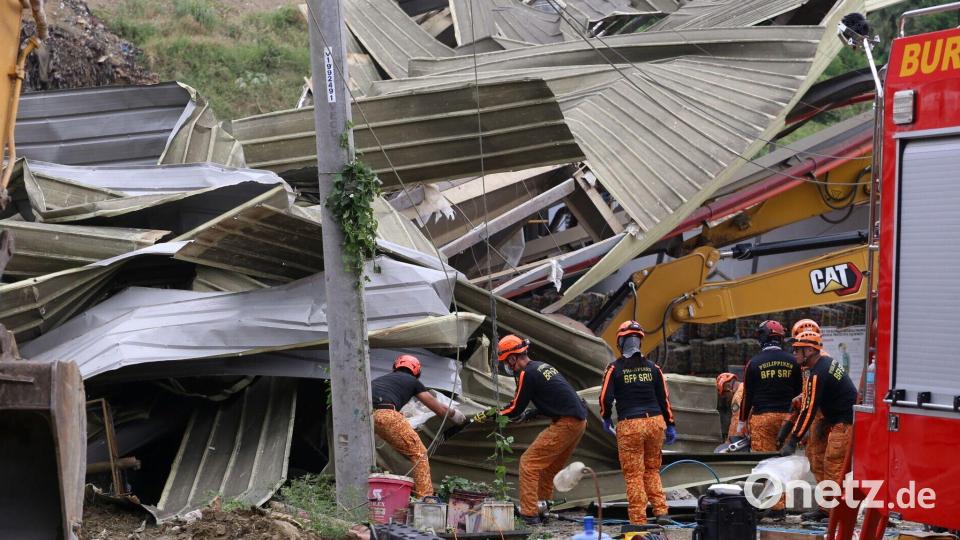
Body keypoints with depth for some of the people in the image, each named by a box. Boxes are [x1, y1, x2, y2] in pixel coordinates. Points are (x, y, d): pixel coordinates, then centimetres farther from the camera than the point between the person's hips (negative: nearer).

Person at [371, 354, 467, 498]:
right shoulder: (413, 381, 26)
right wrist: (453, 413, 53)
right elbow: (439, 409, 31)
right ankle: (425, 496, 2)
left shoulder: (382, 378, 37)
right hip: (386, 414, -5)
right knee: (419, 453, 8)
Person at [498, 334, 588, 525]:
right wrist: (528, 414, 25)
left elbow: (514, 409, -4)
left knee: (529, 463, -5)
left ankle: (529, 513, -8)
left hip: (565, 424, -9)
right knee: (547, 466, 20)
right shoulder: (543, 366, 18)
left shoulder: (527, 374, -10)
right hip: (579, 421, 9)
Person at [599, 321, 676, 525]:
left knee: (634, 474, 2)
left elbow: (605, 397, -6)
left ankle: (639, 520, 2)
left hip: (629, 425, -4)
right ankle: (661, 512, 10)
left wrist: (606, 418, 12)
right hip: (655, 422, 4)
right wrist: (670, 425, 17)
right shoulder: (653, 367, 9)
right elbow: (664, 397, 10)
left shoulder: (615, 368, -2)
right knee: (652, 470, 18)